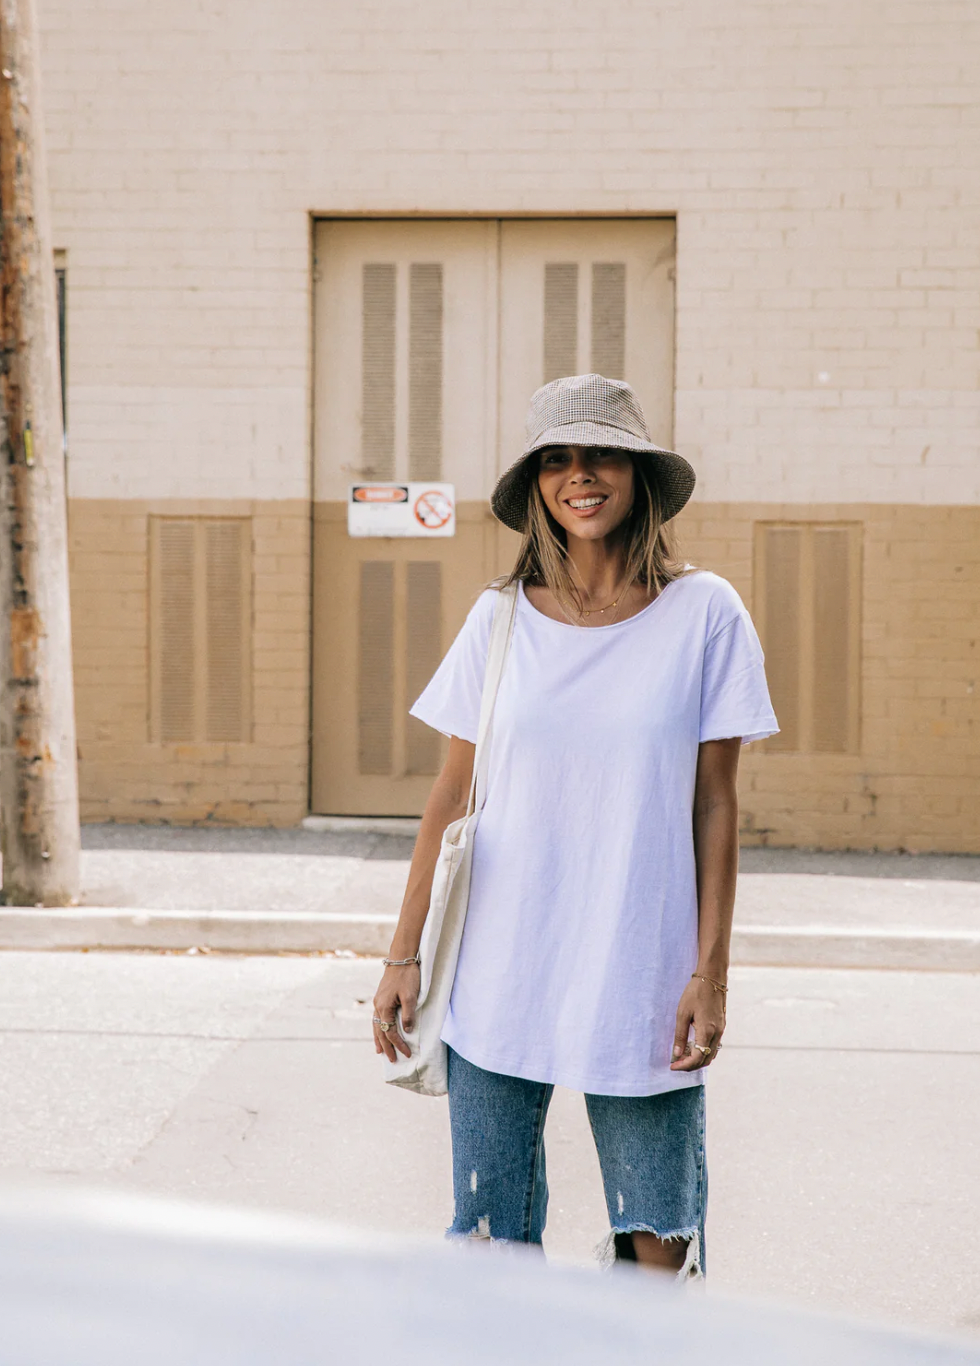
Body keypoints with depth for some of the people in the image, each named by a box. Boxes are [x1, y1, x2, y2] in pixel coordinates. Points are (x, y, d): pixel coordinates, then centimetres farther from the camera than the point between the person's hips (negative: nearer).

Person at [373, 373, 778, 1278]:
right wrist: (404, 955, 5)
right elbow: (452, 797, 7)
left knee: (658, 1251, 2)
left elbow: (715, 804, 0)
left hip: (641, 982, -1)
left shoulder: (704, 613, -2)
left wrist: (710, 971, -4)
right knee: (490, 1244, 5)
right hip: (497, 982, 2)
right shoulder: (501, 619, 3)